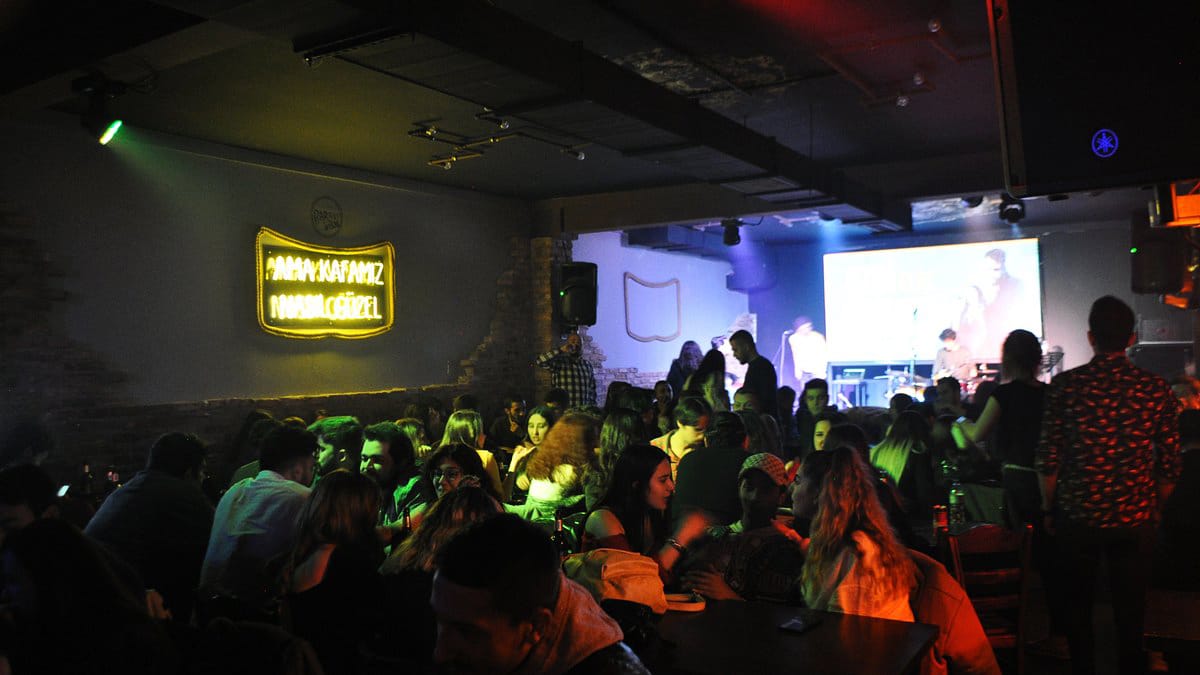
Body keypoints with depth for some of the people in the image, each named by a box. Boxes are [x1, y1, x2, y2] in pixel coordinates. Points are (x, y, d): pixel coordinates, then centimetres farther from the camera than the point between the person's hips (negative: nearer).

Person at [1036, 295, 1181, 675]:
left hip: (1077, 516, -1)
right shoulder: (1156, 390, -6)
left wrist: (1049, 509, 5)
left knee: (1078, 604, 15)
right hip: (1135, 520, 1)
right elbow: (1170, 466, -1)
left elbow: (1048, 460, -9)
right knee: (1130, 609, 14)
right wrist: (1152, 509, 15)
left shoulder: (1064, 386, -10)